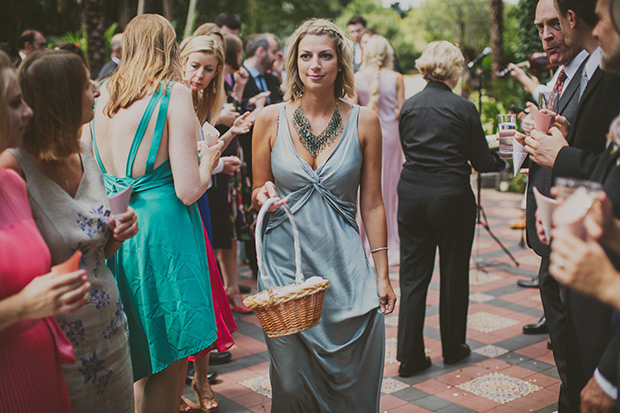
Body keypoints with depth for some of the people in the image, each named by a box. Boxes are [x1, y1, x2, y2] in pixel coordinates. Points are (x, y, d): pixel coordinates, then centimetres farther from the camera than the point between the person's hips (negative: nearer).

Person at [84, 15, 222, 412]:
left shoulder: (102, 96, 8)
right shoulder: (174, 93, -9)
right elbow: (188, 190, -15)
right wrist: (208, 158, 5)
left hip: (111, 232, 7)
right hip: (161, 232, -6)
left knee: (142, 364, 21)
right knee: (167, 367, 5)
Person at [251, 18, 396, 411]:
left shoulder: (364, 121, 0)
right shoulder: (271, 119, 0)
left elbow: (372, 203, 4)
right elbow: (258, 194, 9)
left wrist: (382, 274, 3)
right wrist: (264, 196, -15)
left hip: (344, 268, 0)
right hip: (285, 264, 0)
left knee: (351, 380, 5)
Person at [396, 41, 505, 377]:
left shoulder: (409, 106, 4)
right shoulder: (463, 108, -8)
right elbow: (481, 162, -2)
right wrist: (502, 160, 18)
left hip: (411, 195, 3)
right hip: (451, 196, -3)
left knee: (412, 276, 7)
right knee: (453, 274, 12)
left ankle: (409, 356, 8)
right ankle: (453, 348, 26)